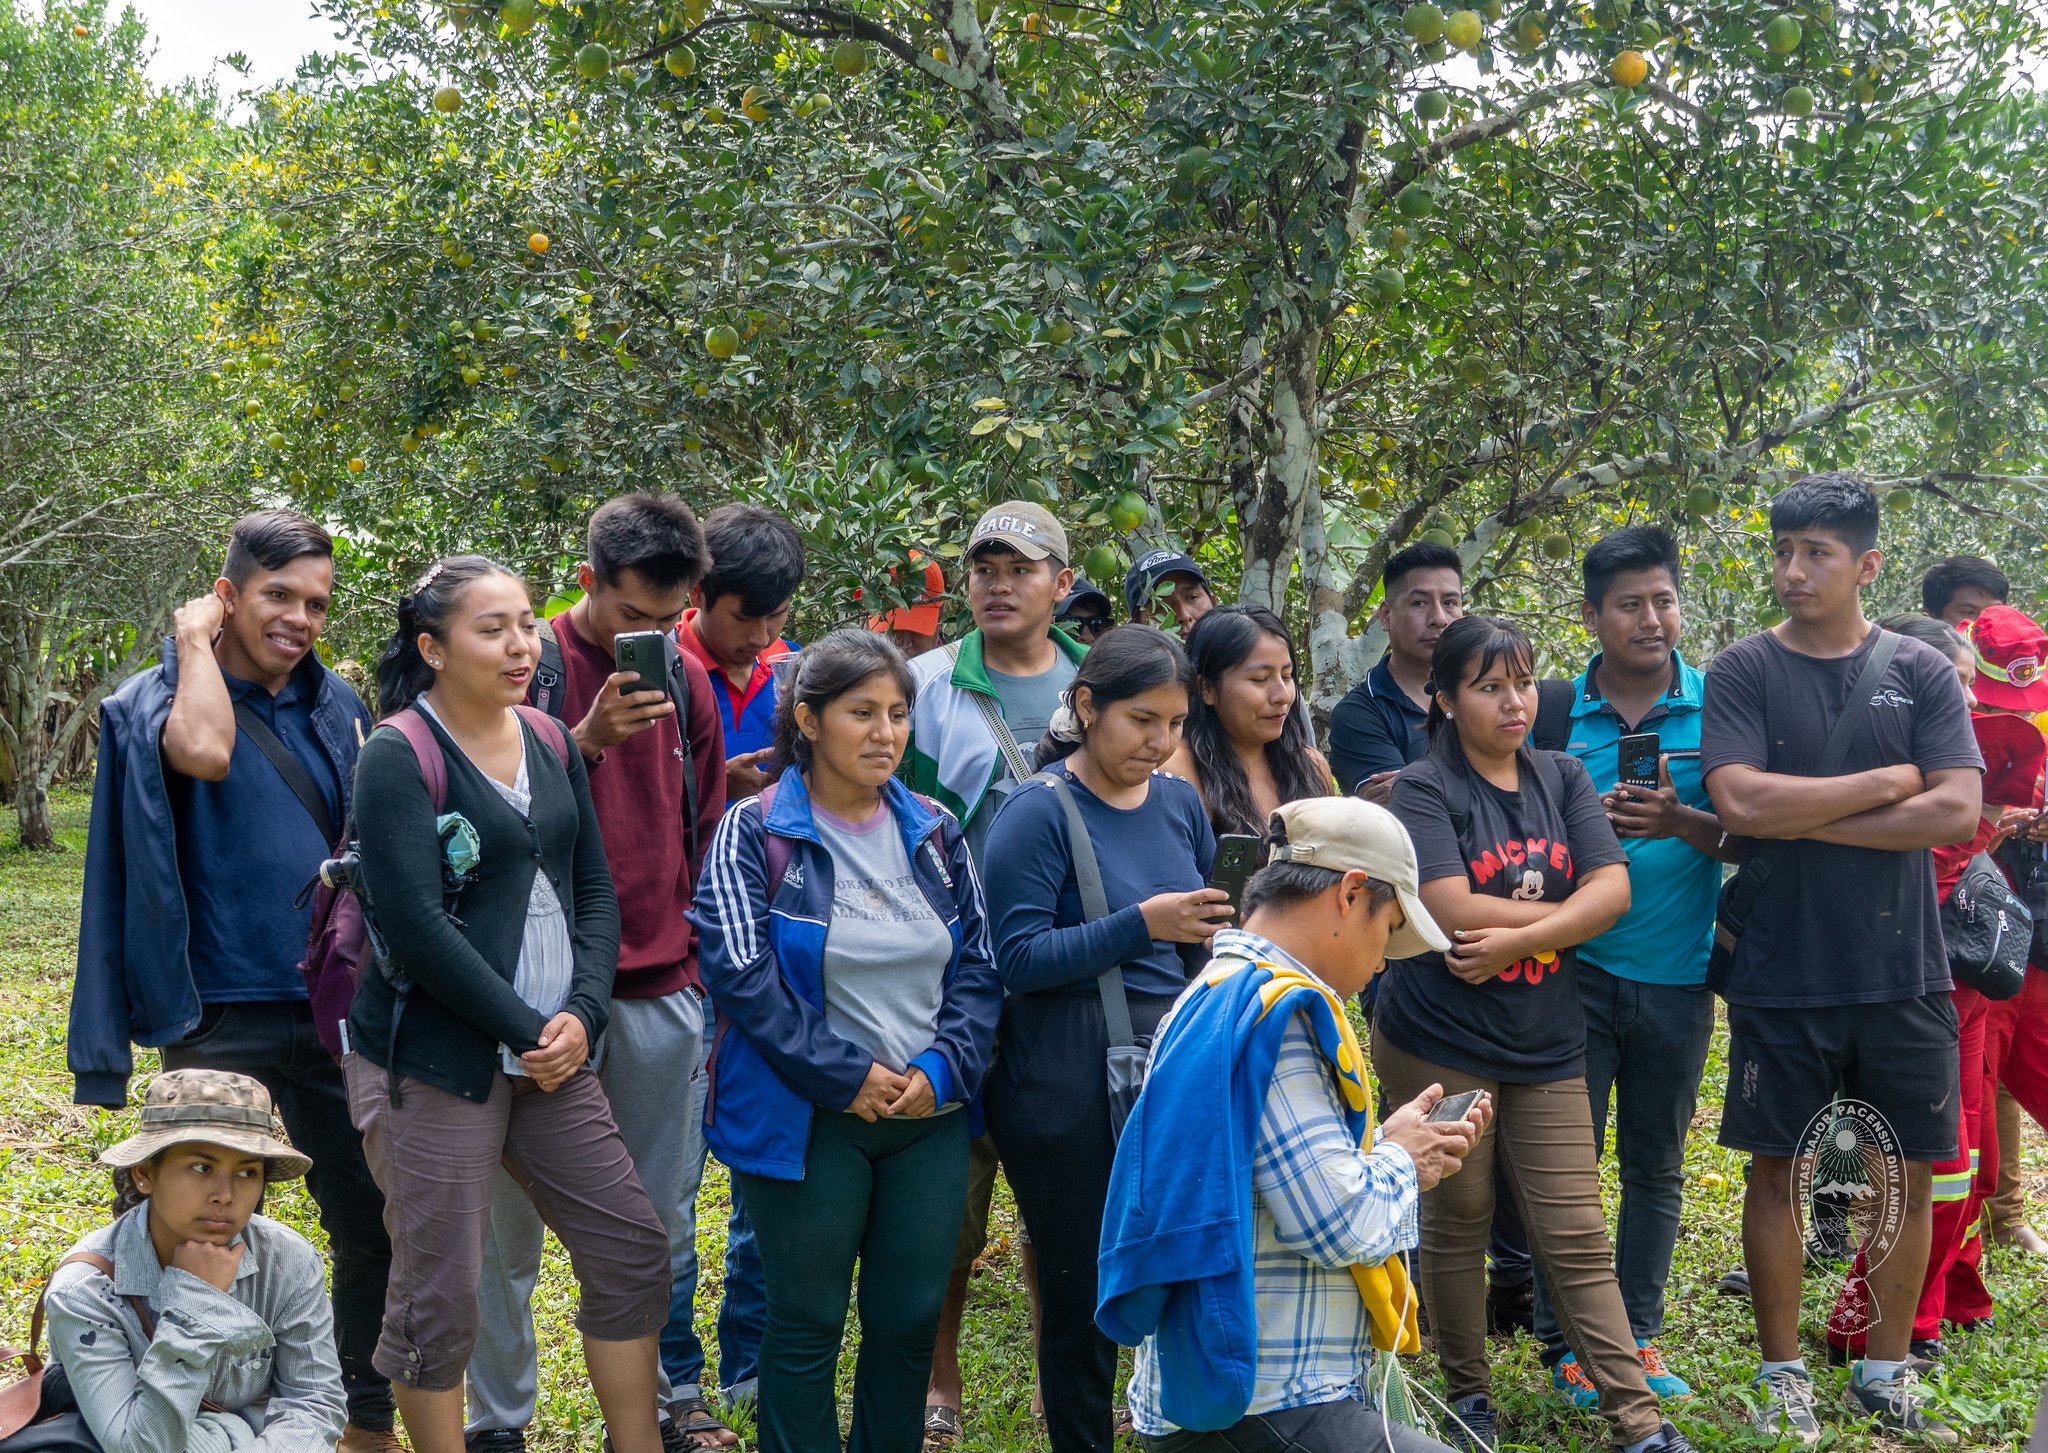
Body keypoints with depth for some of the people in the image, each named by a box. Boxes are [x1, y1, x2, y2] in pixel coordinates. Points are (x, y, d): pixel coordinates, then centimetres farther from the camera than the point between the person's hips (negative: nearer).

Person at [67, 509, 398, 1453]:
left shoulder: (336, 709, 10)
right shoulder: (163, 700, -5)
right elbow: (203, 751, -30)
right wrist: (195, 640, -15)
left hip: (335, 1011, 5)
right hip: (224, 1021, -4)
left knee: (373, 1230, 9)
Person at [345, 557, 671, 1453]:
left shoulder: (549, 742, 9)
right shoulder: (400, 755, -11)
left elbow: (593, 890, 9)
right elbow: (417, 926, -18)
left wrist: (581, 1014, -7)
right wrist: (528, 1032, -14)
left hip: (550, 1053, 7)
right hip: (430, 1065, -7)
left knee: (632, 1246, 9)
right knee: (440, 1291, 0)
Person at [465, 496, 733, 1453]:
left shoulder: (685, 680, 9)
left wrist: (706, 975, 15)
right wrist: (586, 740, -23)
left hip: (663, 993, 4)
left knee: (664, 1220, 11)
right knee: (511, 1222, 5)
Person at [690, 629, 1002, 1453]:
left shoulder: (934, 832, 8)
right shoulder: (755, 832, -6)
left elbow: (979, 967, 6)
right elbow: (740, 972, -15)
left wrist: (943, 1068, -10)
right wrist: (846, 1076, -16)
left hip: (931, 1114, 4)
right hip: (809, 1123, -4)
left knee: (911, 1320, 11)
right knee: (808, 1325, 5)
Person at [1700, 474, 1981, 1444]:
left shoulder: (1921, 672, 2)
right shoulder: (1743, 672, -1)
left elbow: (1957, 811, -9)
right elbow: (1740, 801, -16)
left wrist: (1803, 818, -12)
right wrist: (1887, 783, -11)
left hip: (1905, 974, 2)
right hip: (1782, 974, -1)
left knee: (1907, 1173, 8)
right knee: (1778, 1171, 6)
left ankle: (1887, 1374, 24)